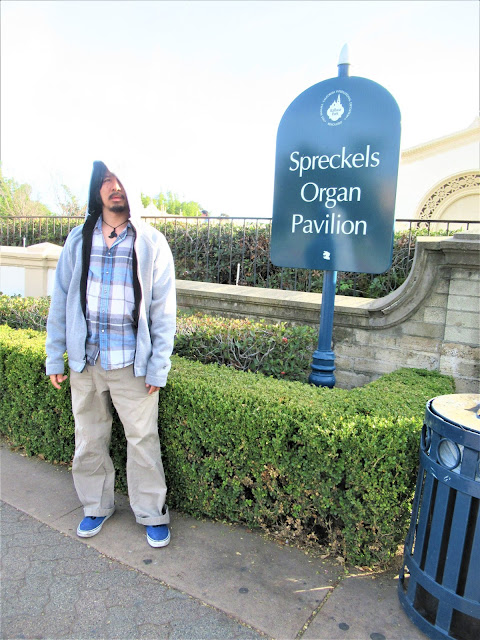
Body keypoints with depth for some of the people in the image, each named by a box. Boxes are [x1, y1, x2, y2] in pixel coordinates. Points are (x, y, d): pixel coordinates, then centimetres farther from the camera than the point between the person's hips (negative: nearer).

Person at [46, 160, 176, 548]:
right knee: (89, 439, 16)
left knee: (143, 439, 5)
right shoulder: (79, 240, 6)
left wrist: (159, 367, -7)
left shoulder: (151, 242, -3)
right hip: (84, 359, 4)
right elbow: (61, 299, 9)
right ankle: (97, 506, 37)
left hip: (131, 362, -3)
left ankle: (153, 513, 25)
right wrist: (54, 356, 7)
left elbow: (163, 309, -4)